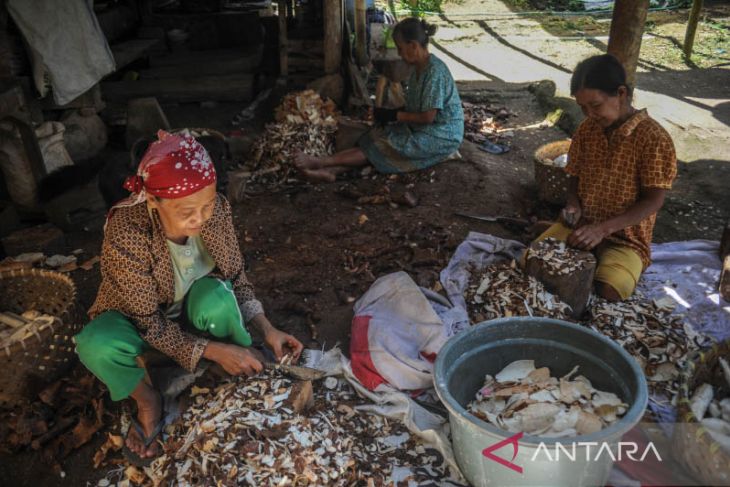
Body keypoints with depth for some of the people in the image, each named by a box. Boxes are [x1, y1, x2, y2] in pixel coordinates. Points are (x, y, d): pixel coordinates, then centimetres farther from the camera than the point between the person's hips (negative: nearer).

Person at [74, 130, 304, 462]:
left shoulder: (216, 209, -25)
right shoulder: (125, 234, -35)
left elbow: (236, 277, -10)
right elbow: (150, 323, -27)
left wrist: (265, 328, -23)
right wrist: (214, 351, -33)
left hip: (196, 307, 2)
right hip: (141, 317, -1)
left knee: (217, 296, -35)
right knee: (95, 347, -34)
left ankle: (251, 371, -7)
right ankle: (148, 401, -3)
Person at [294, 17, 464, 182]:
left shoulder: (435, 72, -22)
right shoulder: (419, 68, 7)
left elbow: (428, 117, -22)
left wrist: (394, 115, -13)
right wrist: (391, 113, -4)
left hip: (441, 137, -8)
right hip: (422, 130, 8)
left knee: (382, 146, -15)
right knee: (377, 137, -10)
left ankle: (323, 162, -14)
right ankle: (331, 170, -22)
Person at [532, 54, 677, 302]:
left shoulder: (654, 138, -15)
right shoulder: (587, 129, 2)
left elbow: (654, 200, -15)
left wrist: (603, 229, -25)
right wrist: (573, 206, -9)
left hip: (625, 238, -4)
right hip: (580, 225, 5)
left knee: (608, 295, -29)